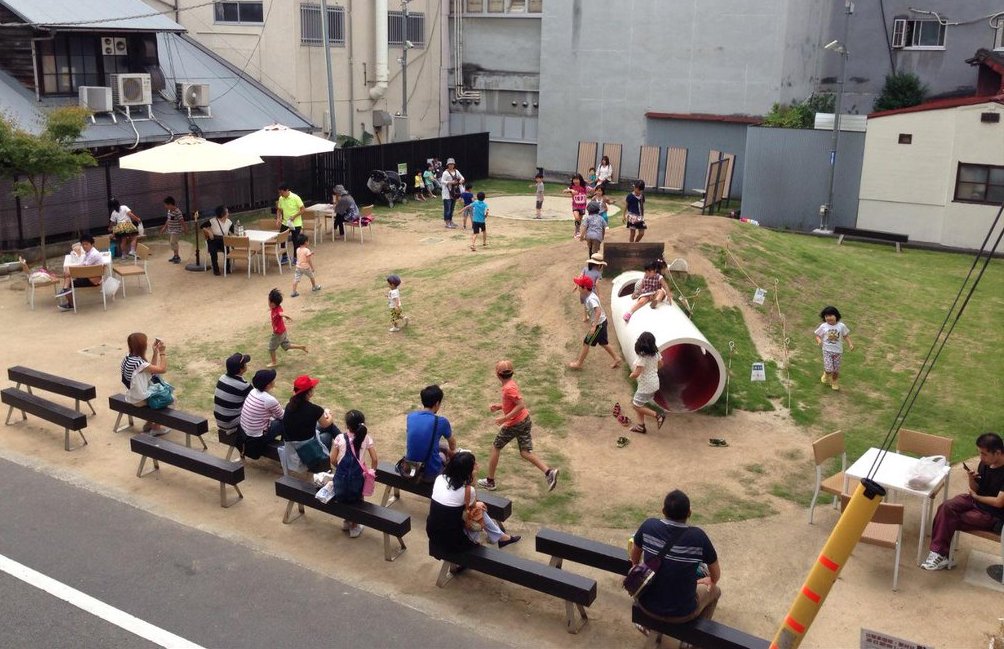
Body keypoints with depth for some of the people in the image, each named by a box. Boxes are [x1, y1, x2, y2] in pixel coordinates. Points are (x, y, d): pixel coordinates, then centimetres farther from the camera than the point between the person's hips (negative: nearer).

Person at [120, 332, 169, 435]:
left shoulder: (128, 358, -1)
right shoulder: (138, 362, -30)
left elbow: (152, 369, 9)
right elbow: (162, 369, -25)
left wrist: (155, 352, 2)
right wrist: (163, 352, -18)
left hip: (132, 397, 9)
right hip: (140, 399, -9)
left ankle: (149, 423, 30)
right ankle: (156, 427, 16)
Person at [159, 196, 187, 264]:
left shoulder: (177, 212, -21)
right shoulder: (169, 211, 7)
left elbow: (182, 221, -18)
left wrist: (185, 229, -15)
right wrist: (164, 227, 22)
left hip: (176, 231, -9)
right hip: (170, 230, 9)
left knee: (173, 242, -15)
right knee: (172, 243, 14)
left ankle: (177, 257, -7)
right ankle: (175, 256, 25)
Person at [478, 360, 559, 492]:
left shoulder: (508, 388, -23)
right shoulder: (511, 384, 7)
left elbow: (521, 405, -28)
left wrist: (505, 418, -25)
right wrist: (499, 406, 10)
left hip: (514, 424, -8)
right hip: (525, 421, 8)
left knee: (495, 448, 11)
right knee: (525, 453, 8)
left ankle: (490, 482, 22)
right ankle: (549, 472, -10)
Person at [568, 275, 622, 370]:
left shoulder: (591, 299, -28)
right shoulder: (588, 296, 2)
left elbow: (598, 311, -40)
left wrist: (594, 326, -42)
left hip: (599, 324, -9)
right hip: (601, 322, 9)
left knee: (586, 343, 2)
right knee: (603, 343, 21)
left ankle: (579, 363, 13)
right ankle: (617, 358, 29)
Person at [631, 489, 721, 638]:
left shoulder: (648, 526, -14)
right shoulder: (698, 537, -21)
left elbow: (634, 560, 5)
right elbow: (716, 576, -3)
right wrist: (710, 582, 21)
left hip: (647, 605, 3)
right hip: (681, 613, -2)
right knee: (715, 591, 27)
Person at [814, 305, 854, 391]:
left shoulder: (841, 326, -5)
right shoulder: (823, 326, -7)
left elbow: (846, 336, 7)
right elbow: (817, 335, 1)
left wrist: (850, 344, -5)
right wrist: (819, 340, -21)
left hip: (838, 351, 2)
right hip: (827, 350, -1)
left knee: (836, 369, 8)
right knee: (829, 369, -12)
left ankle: (834, 382, 36)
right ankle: (826, 375, 25)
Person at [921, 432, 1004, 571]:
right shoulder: (985, 463, -1)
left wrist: (976, 497, -9)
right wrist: (971, 478, -13)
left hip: (992, 514, -7)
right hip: (976, 500, 7)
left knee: (950, 520, -18)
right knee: (946, 507, -17)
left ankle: (940, 554, 1)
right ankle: (938, 553, -18)